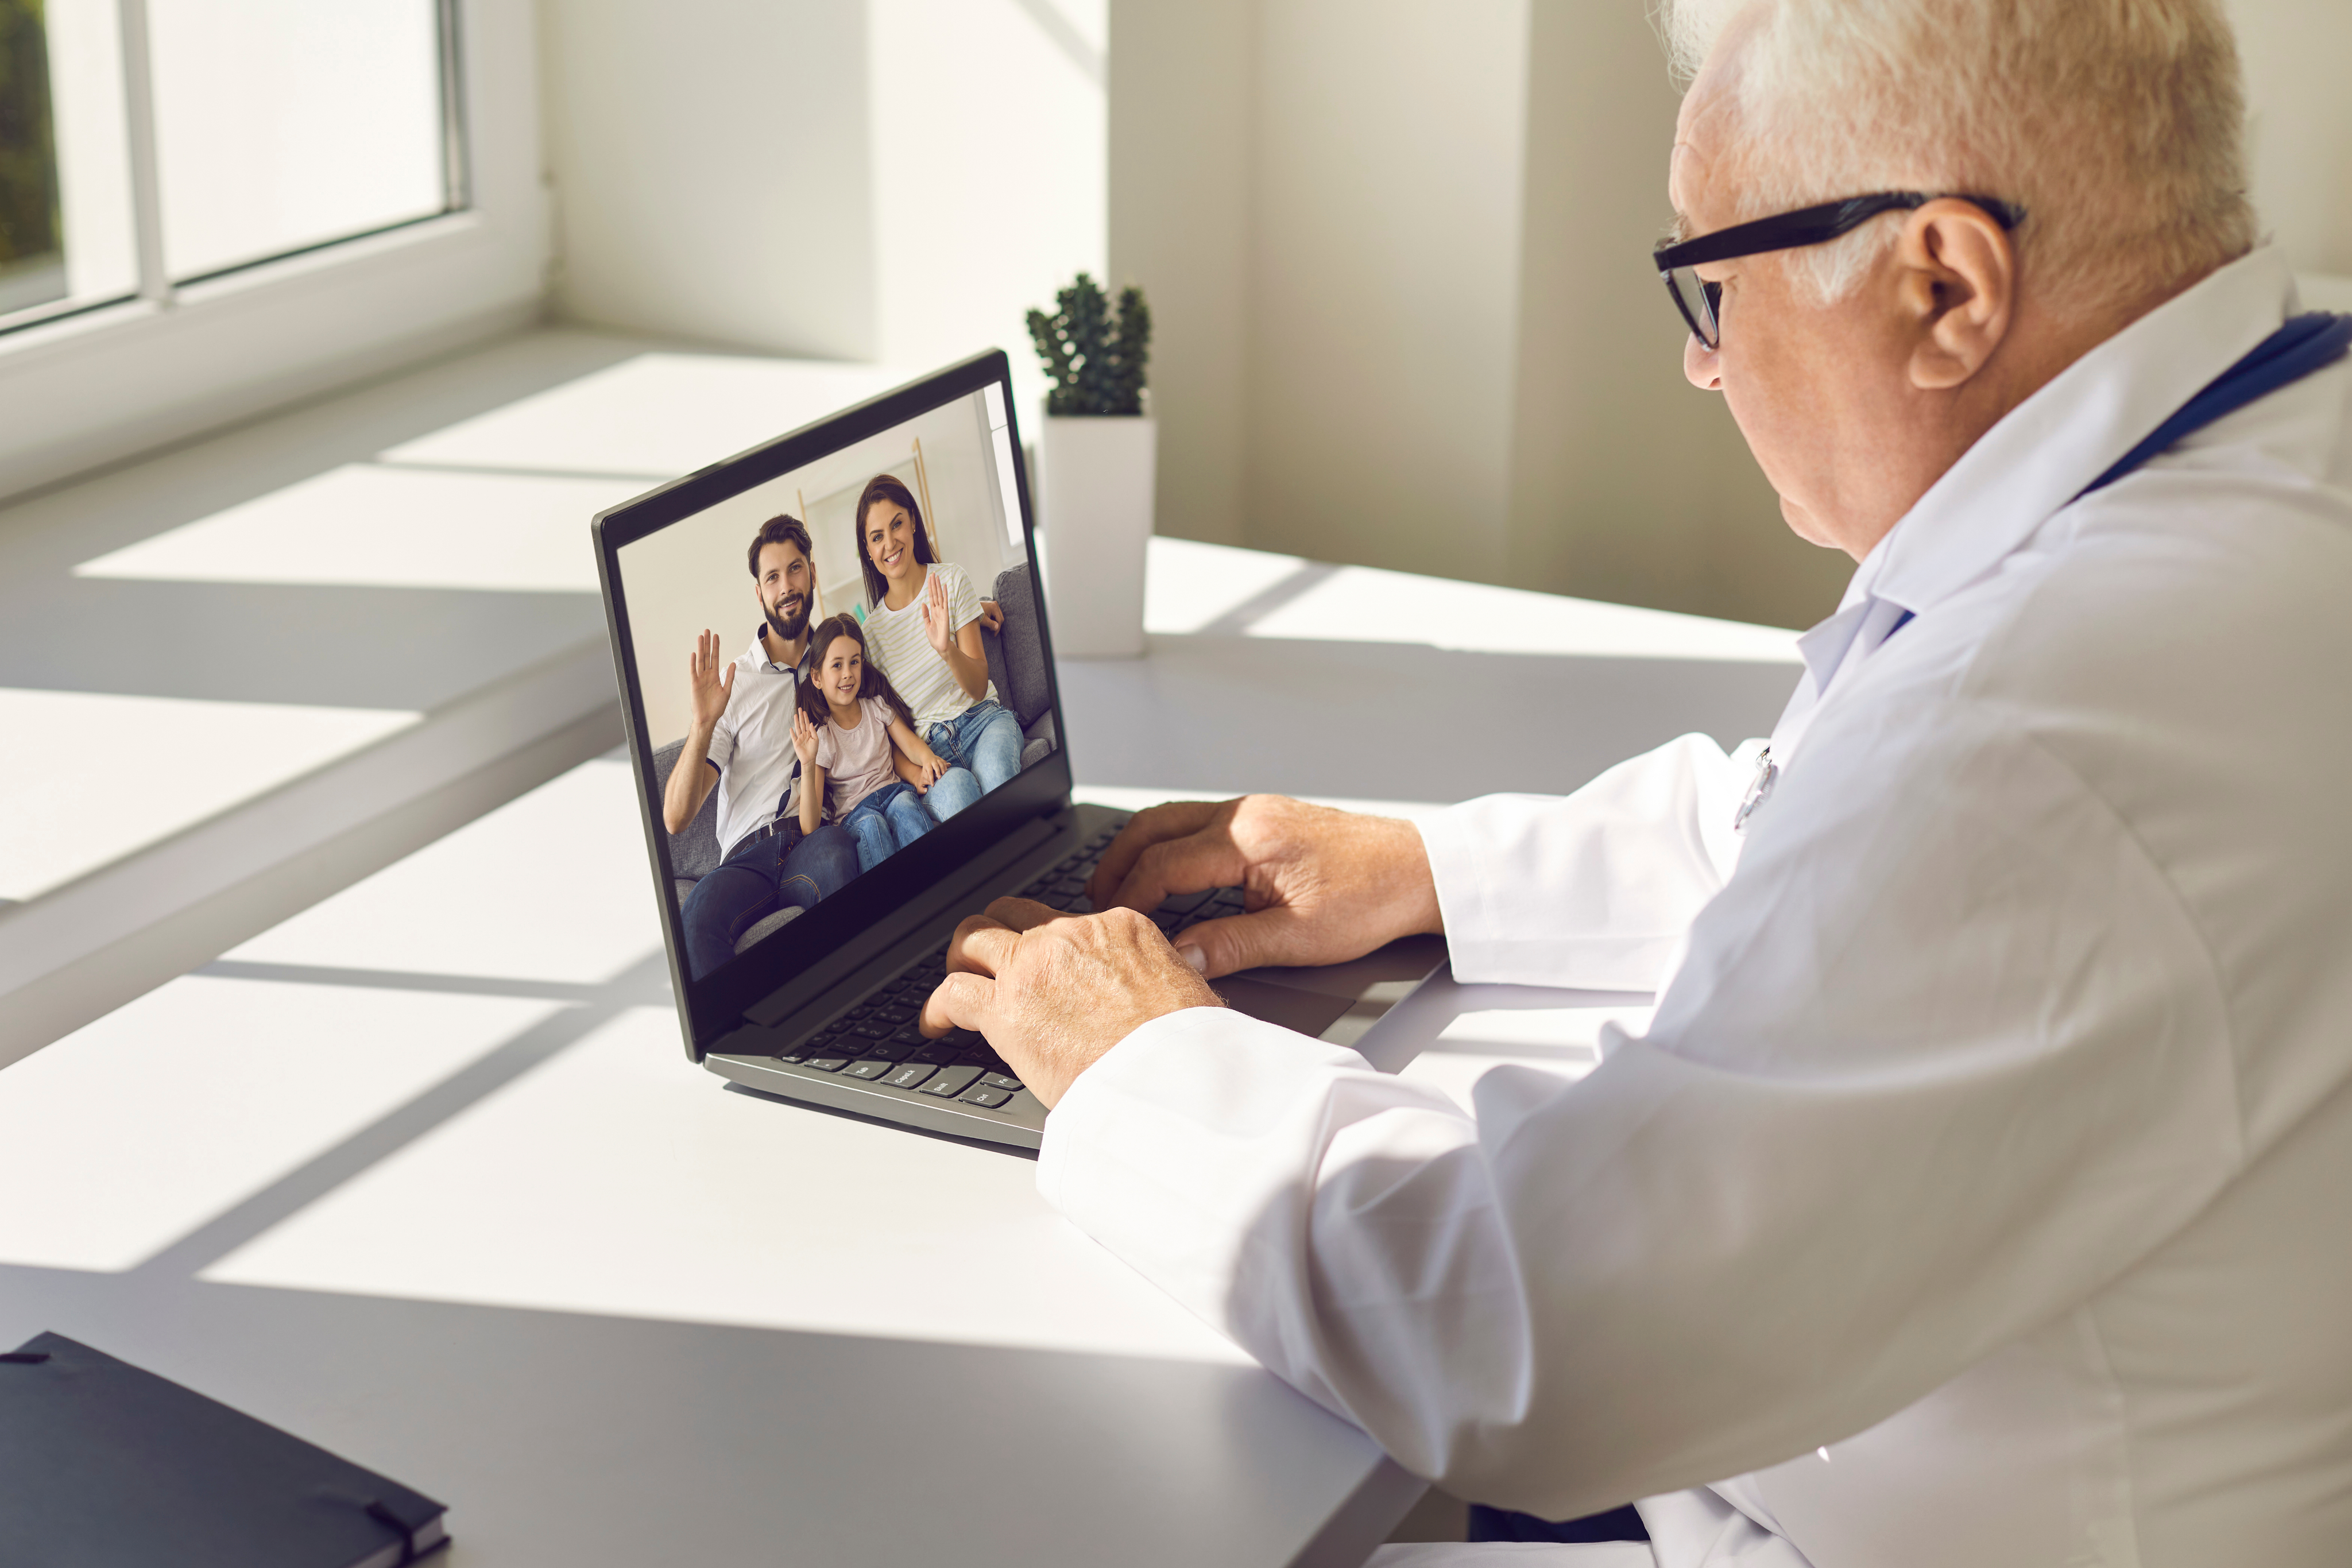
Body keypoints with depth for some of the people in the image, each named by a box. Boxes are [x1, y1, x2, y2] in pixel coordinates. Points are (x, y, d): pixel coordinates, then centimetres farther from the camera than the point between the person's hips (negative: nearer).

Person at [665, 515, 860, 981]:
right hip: (749, 855, -1)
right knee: (698, 915, -36)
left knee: (834, 848, -39)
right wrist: (703, 722, -11)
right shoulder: (732, 685, 12)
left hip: (818, 837, 1)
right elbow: (675, 818, 4)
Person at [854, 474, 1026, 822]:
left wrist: (947, 649, -24)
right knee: (955, 790, -38)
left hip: (981, 718, -1)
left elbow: (978, 688, -1)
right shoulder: (873, 629, 10)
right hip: (929, 746, 1)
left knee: (995, 772, -39)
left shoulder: (951, 581, 4)